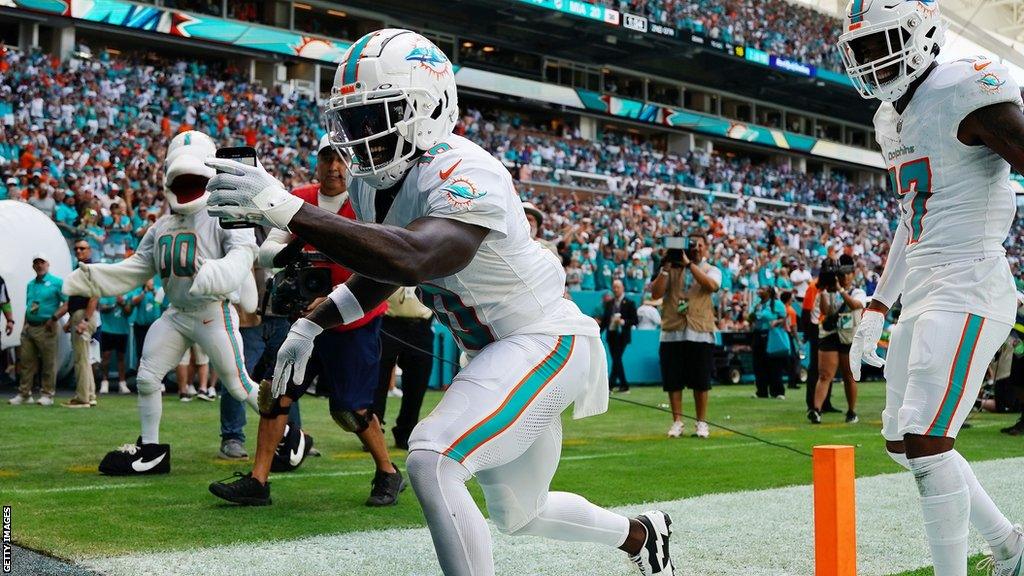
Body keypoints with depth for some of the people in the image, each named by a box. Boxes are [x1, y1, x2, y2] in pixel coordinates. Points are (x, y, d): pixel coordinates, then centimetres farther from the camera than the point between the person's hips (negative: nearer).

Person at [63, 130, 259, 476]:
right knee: (147, 379, 6)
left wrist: (218, 273, -44)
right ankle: (150, 450, 21)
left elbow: (243, 250, -24)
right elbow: (137, 267, 18)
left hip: (214, 312, -7)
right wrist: (90, 279, 9)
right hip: (176, 314, 7)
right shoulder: (162, 226, 14)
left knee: (238, 385, -4)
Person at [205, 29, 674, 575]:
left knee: (432, 461, -28)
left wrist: (286, 210, -51)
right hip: (493, 353, 9)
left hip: (544, 341, -9)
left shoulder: (467, 177, -29)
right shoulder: (371, 183, -2)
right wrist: (309, 325, 5)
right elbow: (382, 275, 16)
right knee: (518, 517, 22)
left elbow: (413, 259, -49)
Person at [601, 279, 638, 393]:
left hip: (622, 336, -5)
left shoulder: (629, 303, -1)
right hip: (611, 335, 5)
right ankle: (624, 385, 15)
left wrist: (623, 322, -18)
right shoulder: (609, 303, 12)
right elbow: (604, 319, 12)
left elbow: (635, 320, -4)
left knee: (616, 359, -13)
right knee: (616, 360, 7)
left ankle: (610, 384, -16)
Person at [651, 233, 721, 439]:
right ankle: (677, 422, 13)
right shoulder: (672, 269, 10)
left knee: (701, 382, 2)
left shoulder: (712, 270, 7)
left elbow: (711, 285, -17)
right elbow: (656, 293, -1)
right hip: (672, 332, 1)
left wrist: (688, 263, -20)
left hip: (700, 333, -1)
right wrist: (665, 268, -11)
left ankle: (702, 422, 14)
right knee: (673, 381, 2)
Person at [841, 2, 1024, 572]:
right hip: (921, 299, 10)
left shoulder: (967, 92, -12)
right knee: (904, 443, 14)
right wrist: (877, 308, 24)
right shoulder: (892, 118, 16)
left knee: (926, 445, -14)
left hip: (967, 294, -10)